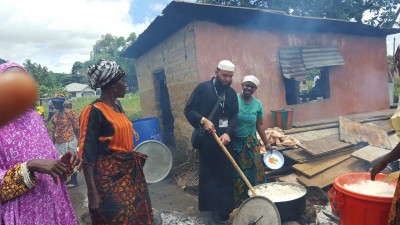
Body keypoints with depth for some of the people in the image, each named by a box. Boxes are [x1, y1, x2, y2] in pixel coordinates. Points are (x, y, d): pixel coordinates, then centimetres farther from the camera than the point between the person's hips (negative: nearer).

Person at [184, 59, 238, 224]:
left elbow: (234, 116, 3)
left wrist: (228, 132, -14)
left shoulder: (232, 93, 8)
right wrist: (203, 120, -20)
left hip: (225, 140, 4)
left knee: (226, 176, 10)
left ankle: (225, 209, 25)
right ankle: (214, 208, 21)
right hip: (207, 140, -3)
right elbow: (188, 109, -5)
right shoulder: (202, 88, -5)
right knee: (209, 176, 7)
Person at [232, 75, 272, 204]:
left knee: (254, 170, 6)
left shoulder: (258, 104, -1)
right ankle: (236, 199, 22)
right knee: (235, 172, 7)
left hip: (251, 142, 3)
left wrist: (266, 144, 7)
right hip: (234, 142, -3)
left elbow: (259, 125, 6)